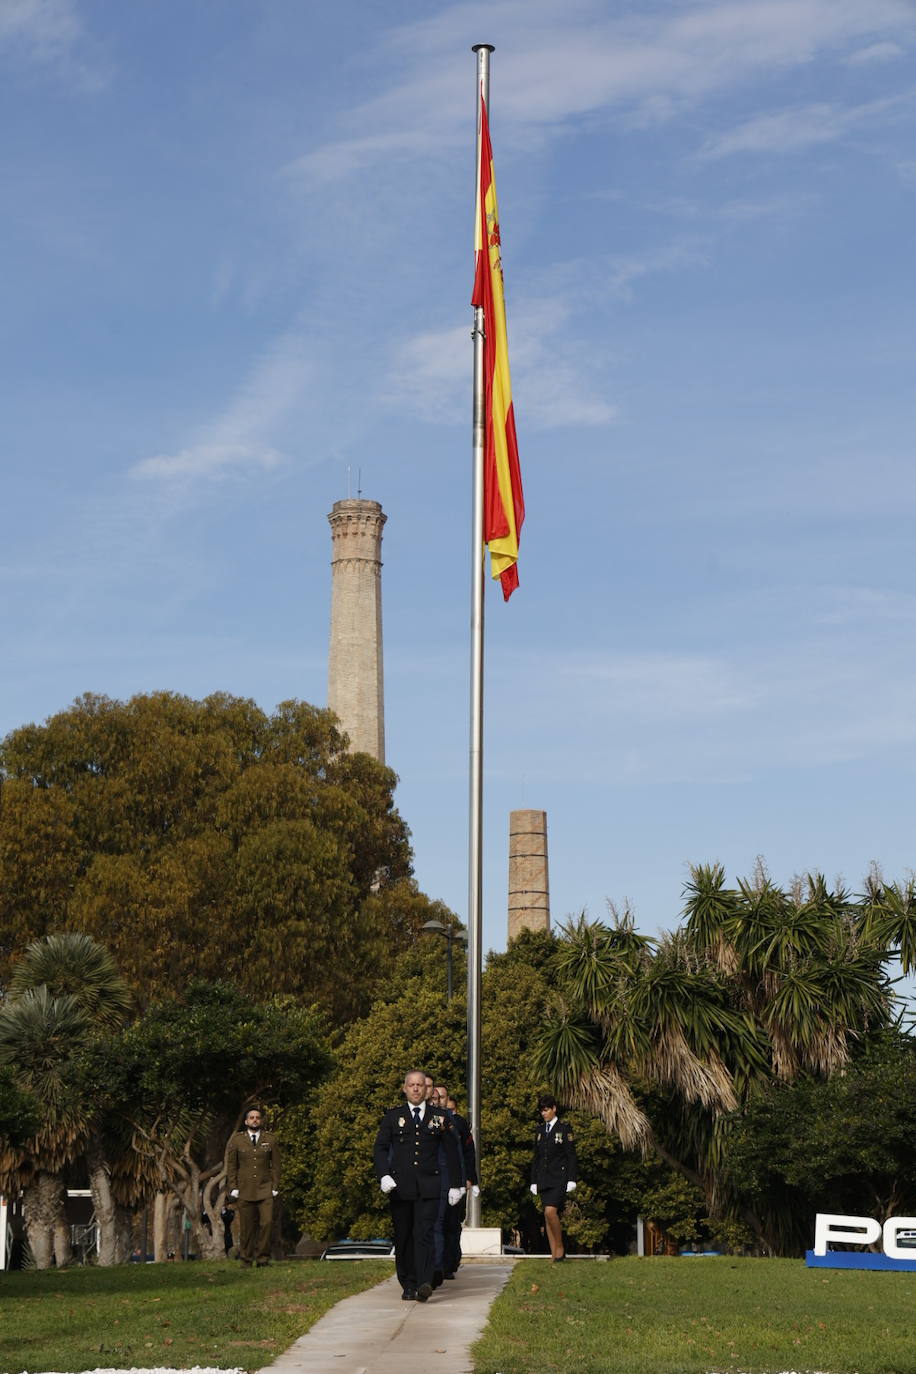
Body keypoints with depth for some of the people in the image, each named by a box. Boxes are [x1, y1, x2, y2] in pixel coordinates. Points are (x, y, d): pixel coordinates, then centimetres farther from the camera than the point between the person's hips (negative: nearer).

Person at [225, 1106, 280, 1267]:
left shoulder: (270, 1140, 9)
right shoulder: (236, 1140, 7)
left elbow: (276, 1165, 10)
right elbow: (231, 1166, 8)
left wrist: (275, 1187, 3)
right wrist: (233, 1188, 0)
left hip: (265, 1190, 0)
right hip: (244, 1191, 0)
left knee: (267, 1222, -13)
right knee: (247, 1227, -1)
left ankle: (262, 1258, -4)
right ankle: (246, 1260, 10)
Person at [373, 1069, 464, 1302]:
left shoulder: (439, 1116, 10)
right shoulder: (393, 1116, 9)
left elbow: (451, 1151, 13)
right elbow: (380, 1148, 6)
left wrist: (455, 1184, 11)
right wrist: (384, 1175, -10)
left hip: (428, 1186, -1)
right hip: (400, 1186, 1)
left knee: (424, 1234, -14)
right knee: (403, 1237, 3)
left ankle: (424, 1283, -22)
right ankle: (408, 1285, 13)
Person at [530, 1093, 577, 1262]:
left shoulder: (564, 1128, -2)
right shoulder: (540, 1129, 14)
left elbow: (571, 1155, -5)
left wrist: (571, 1180, -11)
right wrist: (534, 1181, 12)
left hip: (559, 1177, -6)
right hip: (544, 1179, 6)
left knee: (550, 1211, -21)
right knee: (548, 1217, 3)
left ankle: (560, 1247, -6)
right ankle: (555, 1255, 6)